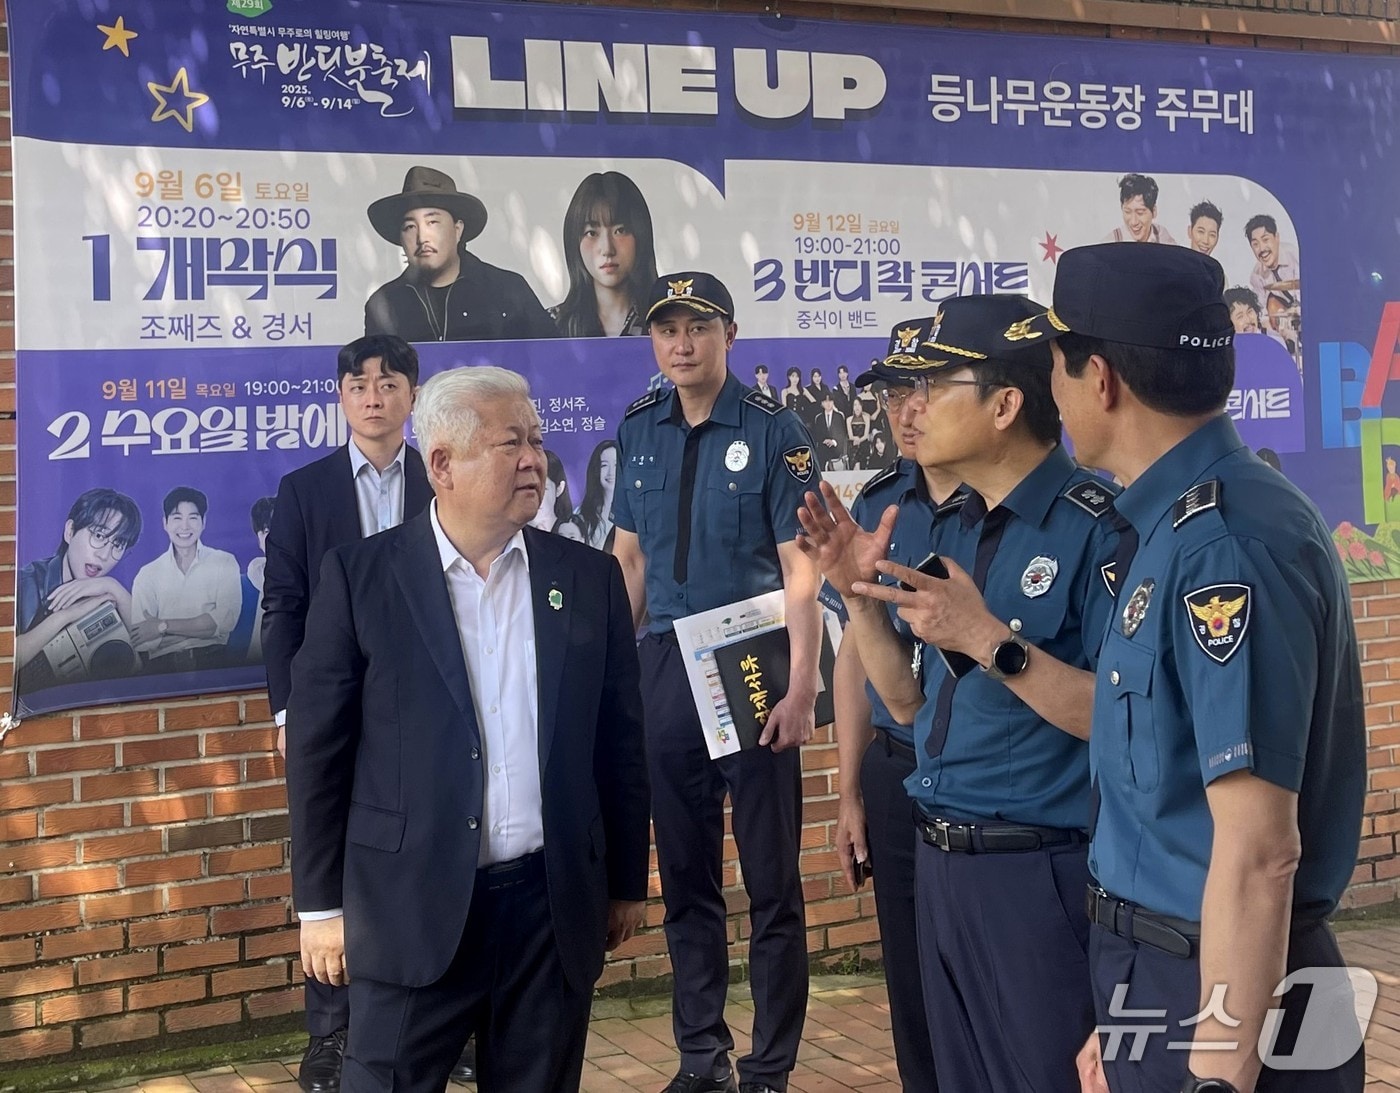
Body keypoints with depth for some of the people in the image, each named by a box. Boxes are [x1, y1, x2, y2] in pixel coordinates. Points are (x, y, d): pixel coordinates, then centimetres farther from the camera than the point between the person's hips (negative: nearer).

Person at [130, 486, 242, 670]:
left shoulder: (225, 563, 11)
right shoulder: (147, 574, 11)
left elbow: (225, 621, -4)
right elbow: (143, 643, -1)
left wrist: (164, 626, -5)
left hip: (212, 661, 1)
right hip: (163, 665, -1)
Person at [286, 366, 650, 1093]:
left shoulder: (589, 578, 4)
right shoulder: (360, 575, -3)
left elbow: (619, 742, 9)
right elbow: (318, 748, -1)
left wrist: (627, 883, 11)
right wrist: (321, 902, -2)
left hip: (554, 904, 2)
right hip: (412, 907, -2)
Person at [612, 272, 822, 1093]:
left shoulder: (774, 432, -7)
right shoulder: (640, 430, 6)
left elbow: (800, 570, -9)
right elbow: (630, 557, 12)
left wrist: (801, 687, -16)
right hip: (666, 667, 4)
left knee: (772, 881, 3)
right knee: (685, 875, 11)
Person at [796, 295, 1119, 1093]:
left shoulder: (1095, 528, -16)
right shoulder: (961, 529, 10)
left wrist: (989, 641, -26)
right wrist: (860, 595, 0)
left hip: (1041, 875, -8)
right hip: (941, 866, 8)